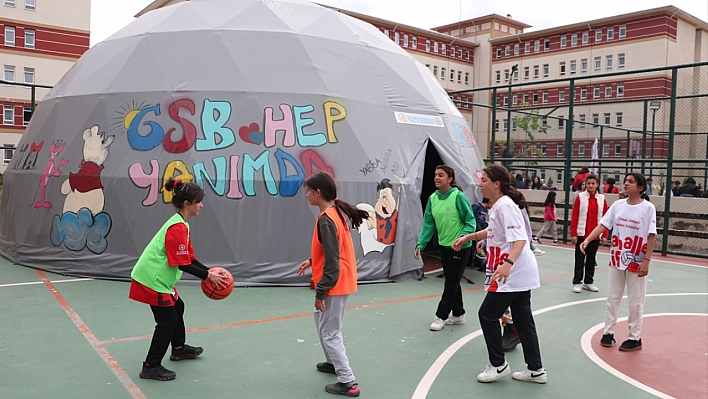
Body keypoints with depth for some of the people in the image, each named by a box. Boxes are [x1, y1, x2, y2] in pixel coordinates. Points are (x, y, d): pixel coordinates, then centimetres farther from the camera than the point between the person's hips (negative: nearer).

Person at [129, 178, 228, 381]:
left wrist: (208, 271, 1)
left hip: (157, 277, 11)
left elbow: (188, 257, 11)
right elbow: (182, 264, -23)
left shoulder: (180, 224, 9)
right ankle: (151, 367, 6)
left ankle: (179, 349, 42)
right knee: (168, 319, -4)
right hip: (152, 280, -11)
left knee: (177, 307, 23)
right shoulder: (178, 228, -22)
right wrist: (207, 276, -17)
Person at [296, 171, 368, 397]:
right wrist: (312, 261, 13)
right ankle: (334, 362, 40)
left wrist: (320, 292, -18)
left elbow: (332, 262, -24)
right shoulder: (337, 212, 6)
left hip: (334, 285, -10)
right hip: (341, 282, 10)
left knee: (329, 333, 1)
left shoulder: (326, 220, -23)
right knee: (324, 325, 25)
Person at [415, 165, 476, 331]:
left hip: (460, 247, -6)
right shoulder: (432, 198, 0)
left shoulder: (458, 196, -18)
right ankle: (458, 314, 30)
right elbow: (428, 224, 2)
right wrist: (420, 244, -6)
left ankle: (441, 316, 14)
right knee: (452, 281, 16)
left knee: (451, 282, 2)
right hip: (444, 246, 7)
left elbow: (470, 222, -15)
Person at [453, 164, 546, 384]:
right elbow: (493, 231, 29)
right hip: (520, 273, 10)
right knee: (523, 320, 14)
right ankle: (536, 369, 22)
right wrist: (467, 237, 25)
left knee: (487, 315, 0)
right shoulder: (498, 205, 12)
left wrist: (508, 263, -43)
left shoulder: (505, 206, -19)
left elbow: (520, 239, -29)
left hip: (513, 272, -10)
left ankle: (498, 365, 13)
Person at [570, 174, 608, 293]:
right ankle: (577, 282, 11)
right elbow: (574, 216, -4)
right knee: (580, 259, 4)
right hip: (581, 234, -2)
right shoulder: (580, 197, -4)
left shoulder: (602, 199, 3)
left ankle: (588, 282, 24)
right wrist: (573, 234, -8)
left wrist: (605, 235, 2)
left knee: (591, 259, 12)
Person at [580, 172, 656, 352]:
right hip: (617, 260, 4)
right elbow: (603, 225, -1)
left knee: (635, 302, 7)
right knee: (612, 298, 12)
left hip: (637, 263, -4)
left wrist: (647, 261, -15)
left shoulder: (648, 208, -10)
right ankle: (608, 332, 24)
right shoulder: (618, 205, 1)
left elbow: (651, 236, -11)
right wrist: (587, 239, -15)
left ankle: (635, 338, 21)